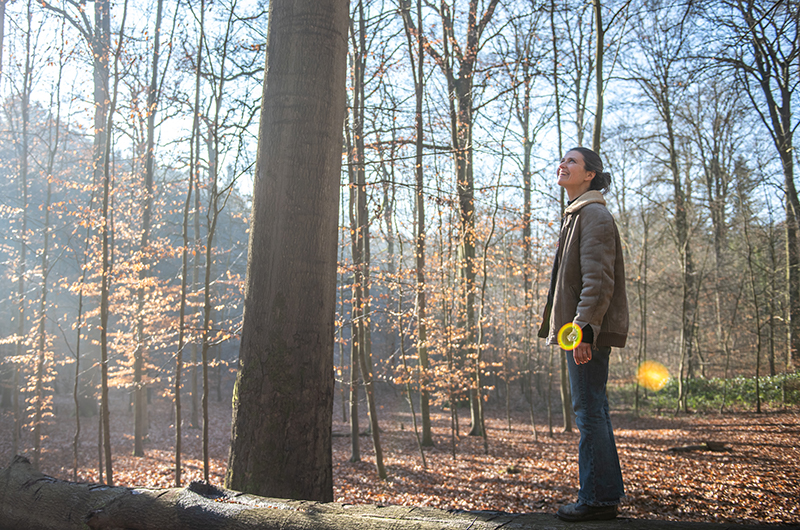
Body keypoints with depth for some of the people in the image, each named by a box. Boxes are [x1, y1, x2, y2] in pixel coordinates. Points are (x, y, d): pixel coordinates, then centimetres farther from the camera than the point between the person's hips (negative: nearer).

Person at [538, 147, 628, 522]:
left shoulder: (595, 216, -10)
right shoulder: (575, 216, 21)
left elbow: (598, 279, -19)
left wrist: (584, 328, -25)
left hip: (589, 329, -11)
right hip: (578, 328, 11)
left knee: (589, 412, -6)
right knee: (592, 411, 14)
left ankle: (597, 498, 1)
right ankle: (609, 491, 23)